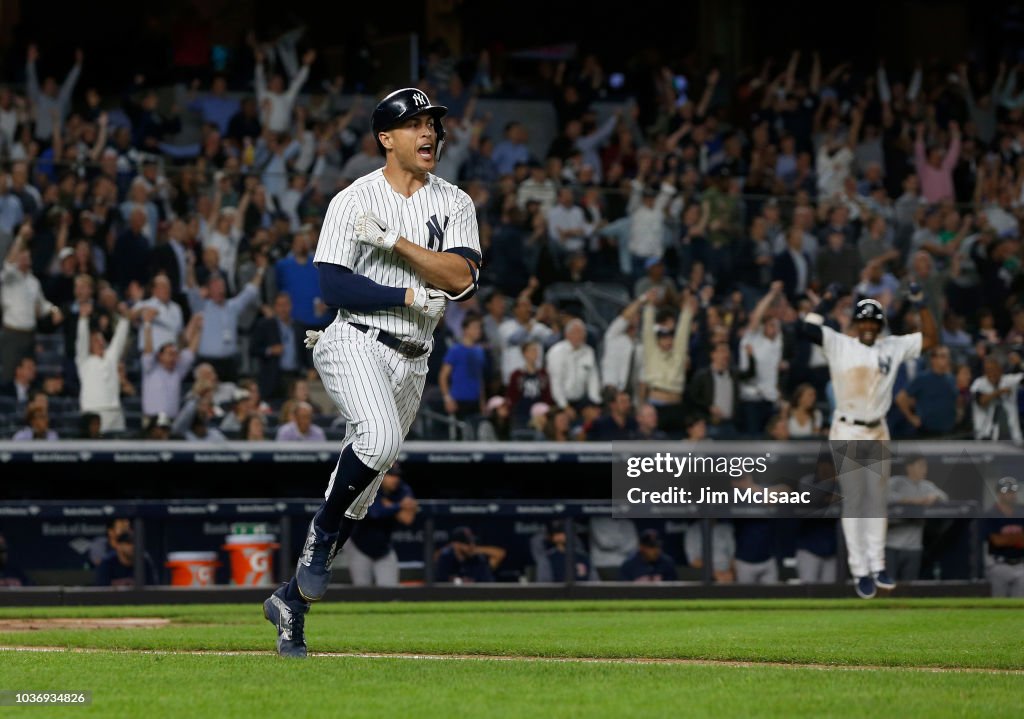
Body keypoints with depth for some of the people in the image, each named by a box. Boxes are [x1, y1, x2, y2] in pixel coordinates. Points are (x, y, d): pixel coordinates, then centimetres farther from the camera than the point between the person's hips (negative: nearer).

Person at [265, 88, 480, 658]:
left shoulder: (455, 204, 9)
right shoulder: (354, 200, -1)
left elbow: (463, 278, -7)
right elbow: (334, 285, -9)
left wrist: (395, 242, -15)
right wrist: (413, 297, -15)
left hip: (412, 360, 5)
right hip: (356, 343, -5)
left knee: (362, 489, 5)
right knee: (381, 439, -33)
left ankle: (293, 600, 16)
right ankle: (323, 532, -11)